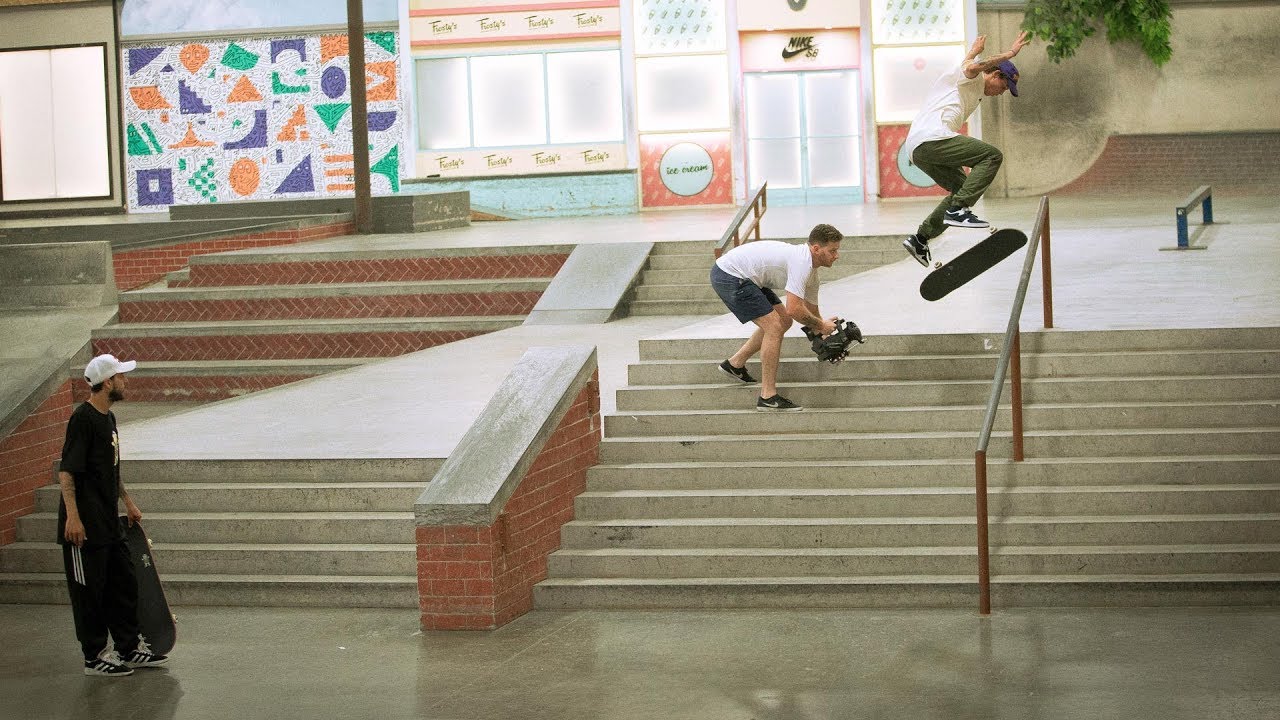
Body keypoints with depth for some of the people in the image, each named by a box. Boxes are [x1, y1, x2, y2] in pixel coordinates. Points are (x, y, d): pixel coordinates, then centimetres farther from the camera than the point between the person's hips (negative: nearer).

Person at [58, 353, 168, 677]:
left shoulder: (108, 417, 13)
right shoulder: (82, 419, -16)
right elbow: (66, 471, -21)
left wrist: (127, 502, 28)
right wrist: (72, 516, -27)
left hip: (108, 523, 10)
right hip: (84, 524, -10)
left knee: (124, 584, 15)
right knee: (90, 590, -1)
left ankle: (130, 649, 25)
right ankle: (94, 657, 7)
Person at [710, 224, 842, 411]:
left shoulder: (810, 269, 11)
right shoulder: (801, 262, -21)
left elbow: (811, 312, 24)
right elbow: (794, 309, -28)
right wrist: (821, 325, -12)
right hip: (729, 276, -11)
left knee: (782, 321, 17)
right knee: (774, 327, -13)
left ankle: (735, 364, 26)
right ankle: (768, 397, -8)